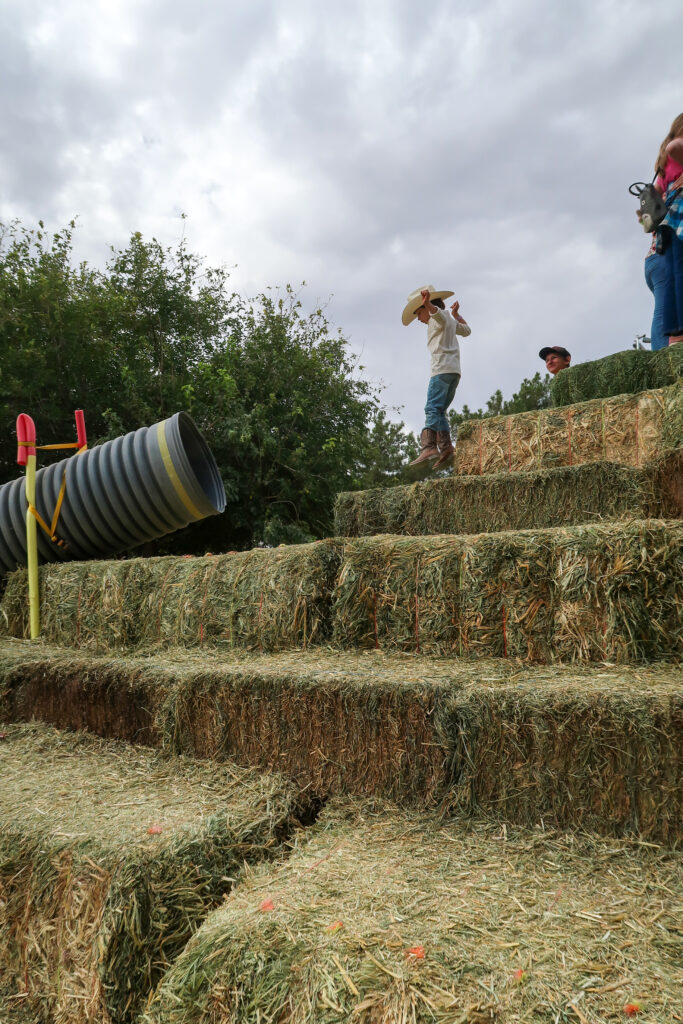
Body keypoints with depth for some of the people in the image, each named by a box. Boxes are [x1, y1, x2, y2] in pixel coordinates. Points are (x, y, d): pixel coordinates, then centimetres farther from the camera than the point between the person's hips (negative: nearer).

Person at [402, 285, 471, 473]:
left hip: (442, 368, -10)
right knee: (439, 410, 8)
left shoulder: (440, 316, 7)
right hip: (455, 370, 10)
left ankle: (429, 447, -38)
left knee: (432, 408, -22)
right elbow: (467, 330, 48)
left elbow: (437, 312, -19)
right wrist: (457, 314, 58)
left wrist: (428, 304, -38)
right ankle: (445, 445, -6)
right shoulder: (450, 321, 30)